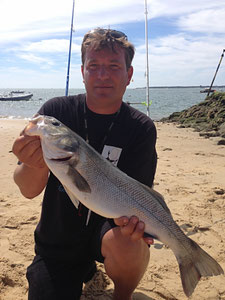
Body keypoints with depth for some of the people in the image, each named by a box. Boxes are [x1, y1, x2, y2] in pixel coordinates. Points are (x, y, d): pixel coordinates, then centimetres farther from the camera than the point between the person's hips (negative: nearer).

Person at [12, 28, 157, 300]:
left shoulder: (142, 129, -11)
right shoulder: (56, 112, -10)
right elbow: (28, 190, -16)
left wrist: (129, 216, -37)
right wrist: (34, 165, -39)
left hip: (107, 224, -2)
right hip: (56, 241, 2)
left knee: (127, 242, -32)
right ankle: (85, 268, 28)